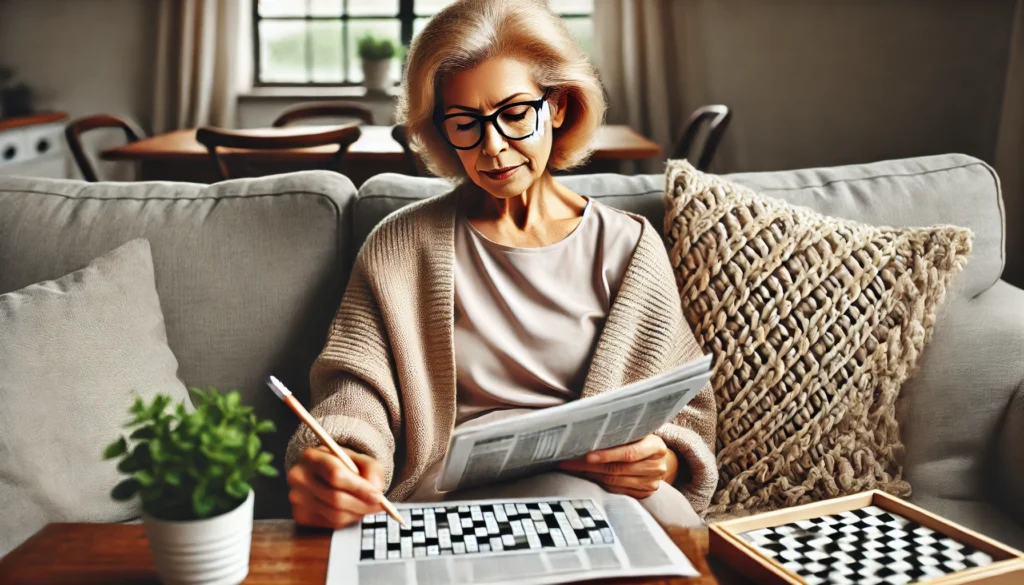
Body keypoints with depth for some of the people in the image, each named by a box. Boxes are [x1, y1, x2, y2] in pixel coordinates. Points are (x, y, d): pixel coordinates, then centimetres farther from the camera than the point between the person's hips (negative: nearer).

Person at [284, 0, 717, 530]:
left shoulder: (627, 248, 10)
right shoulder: (401, 247, 9)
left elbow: (686, 415, 10)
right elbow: (353, 398, -1)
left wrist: (662, 461, -15)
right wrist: (333, 474, -25)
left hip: (605, 484, 3)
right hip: (448, 495, -2)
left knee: (659, 507, -34)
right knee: (572, 494, -36)